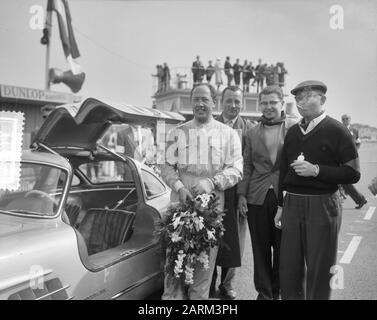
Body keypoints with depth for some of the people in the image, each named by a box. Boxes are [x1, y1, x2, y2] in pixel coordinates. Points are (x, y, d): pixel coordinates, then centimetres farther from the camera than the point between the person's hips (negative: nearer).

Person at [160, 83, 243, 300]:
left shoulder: (228, 134, 6)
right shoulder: (178, 133, 11)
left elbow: (236, 169, -1)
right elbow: (167, 167, 8)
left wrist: (212, 182, -17)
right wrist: (179, 187, -10)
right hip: (180, 203, 1)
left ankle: (199, 297, 21)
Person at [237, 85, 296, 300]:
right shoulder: (252, 133, 10)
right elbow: (247, 166, 10)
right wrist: (242, 194, 3)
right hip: (257, 197, 2)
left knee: (282, 248, 9)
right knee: (261, 249, 9)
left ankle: (278, 290, 28)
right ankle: (264, 292, 24)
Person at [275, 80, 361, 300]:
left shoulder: (336, 131, -5)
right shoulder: (292, 132, 11)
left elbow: (353, 174, -9)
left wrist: (316, 170, -19)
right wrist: (281, 206, 14)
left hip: (322, 205, -5)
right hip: (292, 203, 5)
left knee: (319, 269, 6)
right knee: (289, 268, 10)